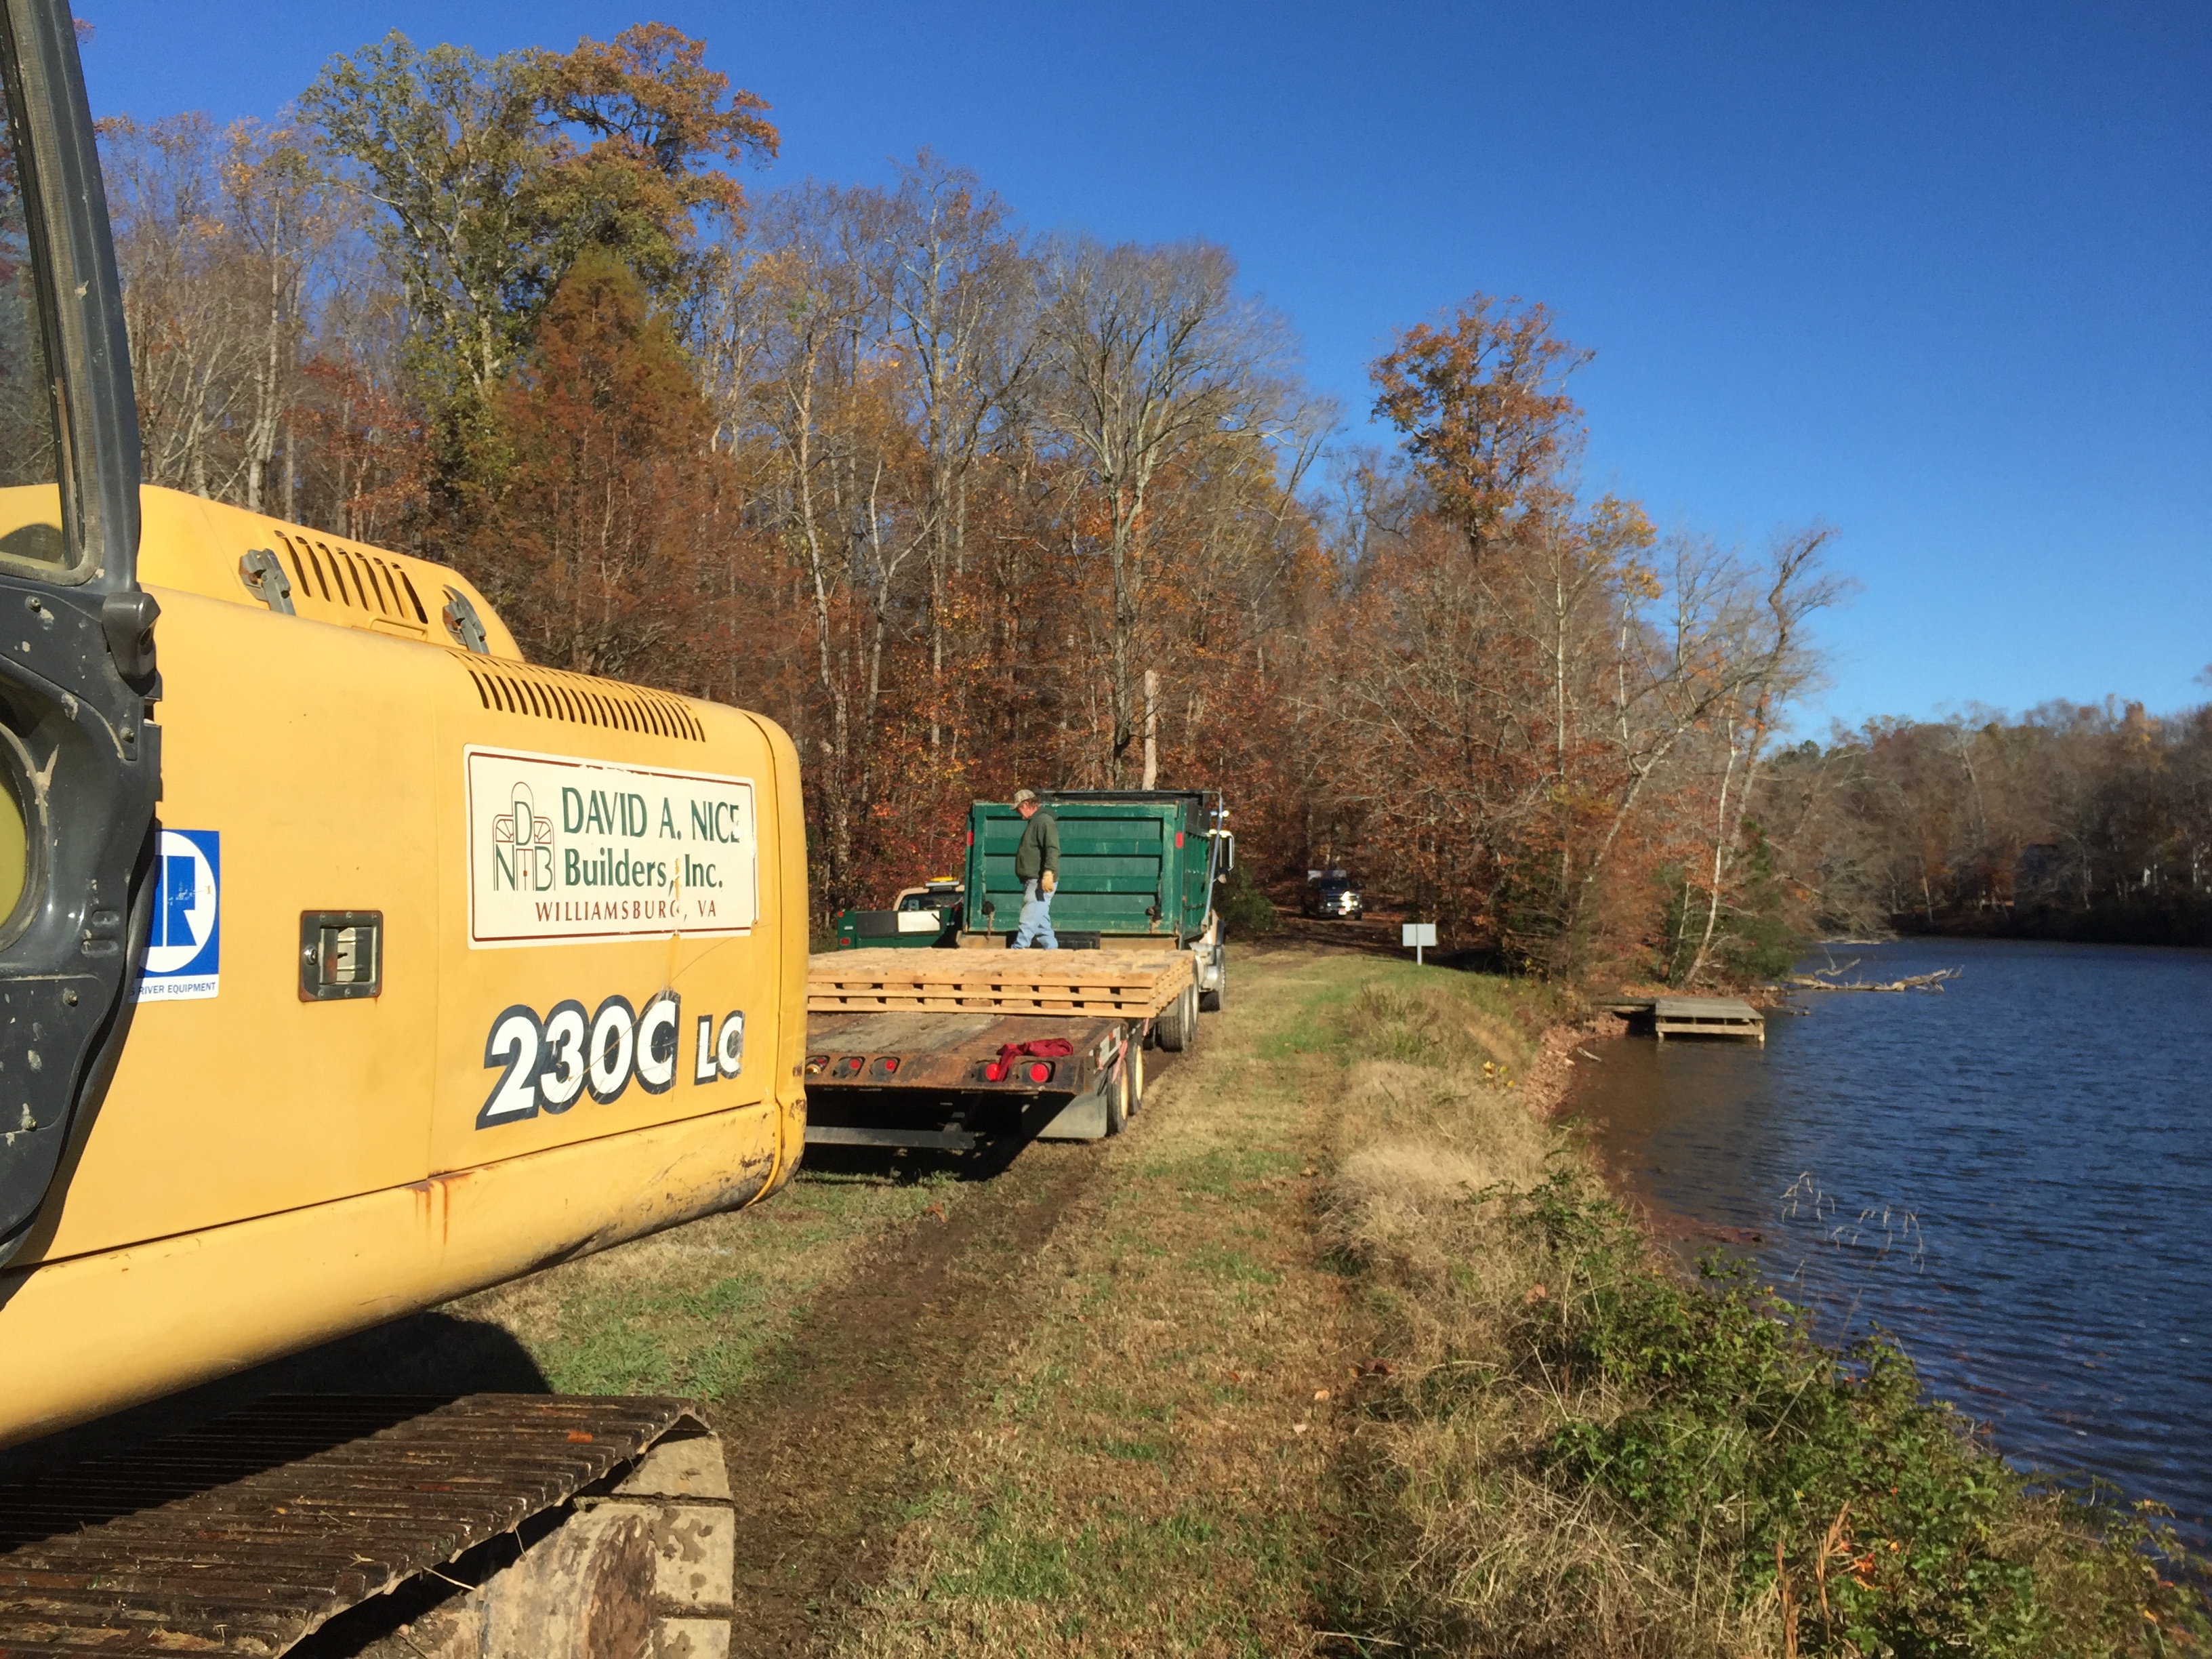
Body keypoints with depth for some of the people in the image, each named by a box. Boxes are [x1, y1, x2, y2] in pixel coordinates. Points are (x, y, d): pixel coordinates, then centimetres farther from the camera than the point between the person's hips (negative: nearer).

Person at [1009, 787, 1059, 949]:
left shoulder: (1044, 821, -13)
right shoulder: (1034, 822, 20)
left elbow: (1053, 850, -24)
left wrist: (1049, 873, -32)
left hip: (1041, 882, -11)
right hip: (1033, 881, 11)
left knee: (1028, 919, -12)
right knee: (1041, 919, 11)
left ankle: (1019, 949, -15)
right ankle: (1050, 948, 14)